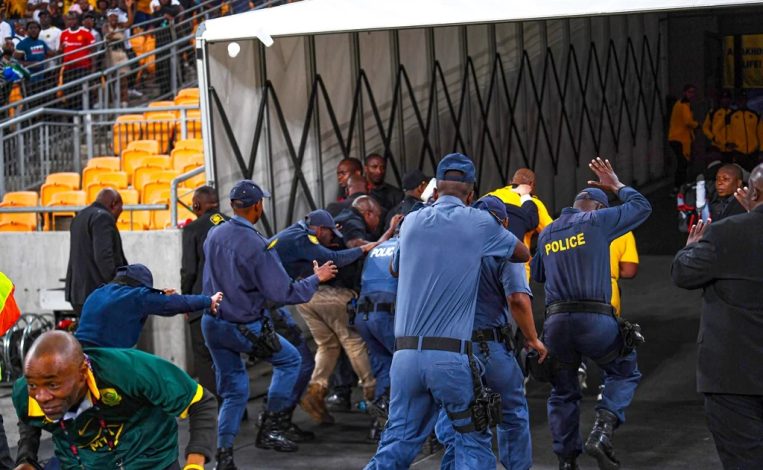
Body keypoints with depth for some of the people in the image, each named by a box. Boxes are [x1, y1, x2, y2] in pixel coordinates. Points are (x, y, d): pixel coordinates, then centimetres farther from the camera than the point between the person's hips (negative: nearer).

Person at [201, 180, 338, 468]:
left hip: (212, 323, 6)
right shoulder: (257, 246, -21)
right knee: (289, 360, 16)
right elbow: (282, 293, -19)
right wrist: (316, 279, -6)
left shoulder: (214, 235, 0)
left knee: (233, 391, 15)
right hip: (244, 327, -6)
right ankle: (270, 429, 12)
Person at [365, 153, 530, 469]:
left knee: (399, 440, 10)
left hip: (405, 352, 4)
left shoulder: (412, 222, 12)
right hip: (452, 356, -4)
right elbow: (523, 254, 18)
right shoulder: (480, 223, 1)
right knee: (473, 441, 8)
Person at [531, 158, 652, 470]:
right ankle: (602, 431, -6)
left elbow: (537, 274, 28)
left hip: (555, 321, 4)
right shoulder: (598, 221, 2)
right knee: (624, 373, 15)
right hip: (595, 319, -4)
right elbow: (642, 207, 12)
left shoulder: (546, 233, 17)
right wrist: (616, 186, 26)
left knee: (563, 393, 14)